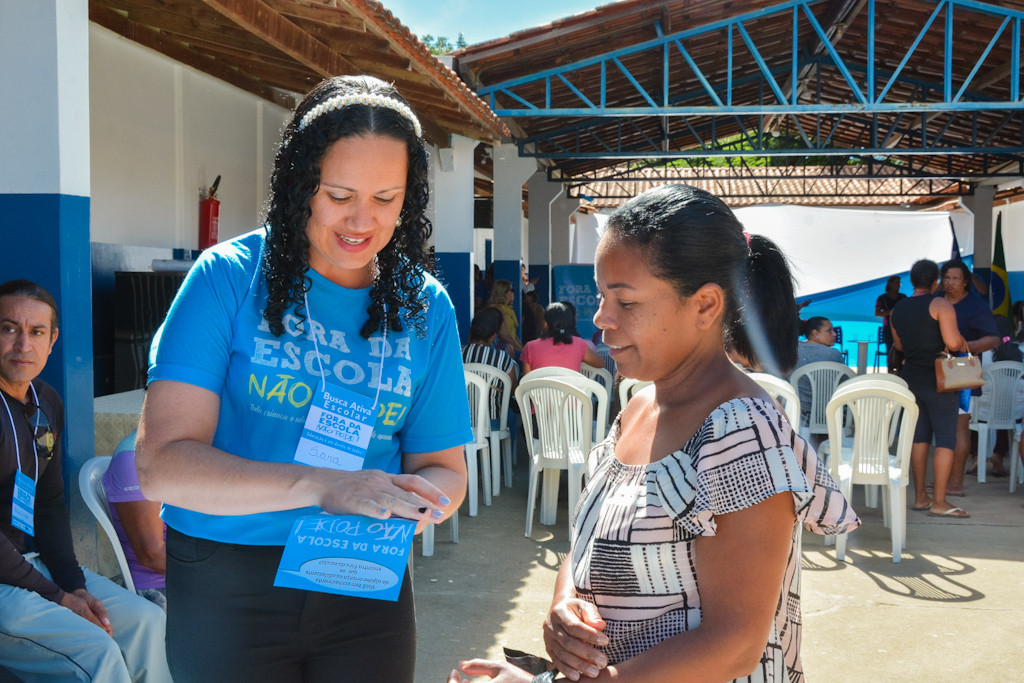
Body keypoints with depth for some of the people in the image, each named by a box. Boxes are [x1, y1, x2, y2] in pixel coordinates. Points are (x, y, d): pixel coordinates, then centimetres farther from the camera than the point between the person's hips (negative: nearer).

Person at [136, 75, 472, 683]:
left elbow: (444, 466, 4)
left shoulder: (426, 307, 0)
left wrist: (422, 498, -21)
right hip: (226, 585, -2)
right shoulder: (231, 277, -10)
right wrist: (320, 486, -30)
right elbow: (163, 463, -17)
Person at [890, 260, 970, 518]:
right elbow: (953, 342, -22)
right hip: (937, 380, -7)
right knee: (946, 439, -3)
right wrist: (964, 344, -1)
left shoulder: (897, 310, 8)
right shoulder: (941, 305, -12)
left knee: (919, 437, 12)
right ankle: (939, 502, -5)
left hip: (910, 377, 7)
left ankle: (920, 497, 15)